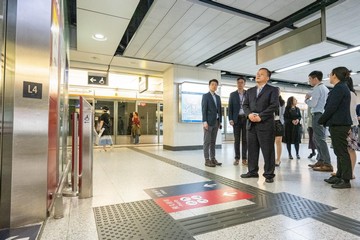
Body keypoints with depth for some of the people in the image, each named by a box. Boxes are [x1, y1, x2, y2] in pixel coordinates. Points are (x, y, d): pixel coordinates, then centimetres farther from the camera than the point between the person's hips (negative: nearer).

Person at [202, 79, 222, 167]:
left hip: (216, 122, 7)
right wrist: (204, 121, -17)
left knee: (213, 141, 10)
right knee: (207, 141, -4)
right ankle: (207, 160, 0)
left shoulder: (218, 97, 18)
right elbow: (204, 109, -10)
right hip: (208, 122, -6)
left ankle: (213, 158, 15)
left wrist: (220, 121, 11)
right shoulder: (205, 96, -1)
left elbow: (219, 110, 17)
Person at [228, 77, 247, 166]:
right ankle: (237, 158, 9)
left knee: (245, 139, 4)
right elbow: (230, 107, 4)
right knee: (237, 139, 2)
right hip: (236, 119, 0)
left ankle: (244, 158, 11)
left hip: (246, 119, 0)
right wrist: (230, 119, -6)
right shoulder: (232, 94, 8)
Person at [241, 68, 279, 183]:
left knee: (268, 150, 0)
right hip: (251, 124, 5)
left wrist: (260, 116, -16)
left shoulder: (273, 90, 4)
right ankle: (252, 171, 20)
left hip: (266, 124, -5)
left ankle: (269, 174, 10)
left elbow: (274, 105, -8)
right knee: (252, 149, 9)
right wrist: (249, 114, -9)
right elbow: (245, 105, 11)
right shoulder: (250, 91, 19)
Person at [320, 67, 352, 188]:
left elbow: (331, 108, -19)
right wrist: (325, 120, 13)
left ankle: (346, 180, 2)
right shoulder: (343, 87, 17)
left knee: (341, 152, -5)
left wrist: (321, 120, -8)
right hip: (341, 123, 10)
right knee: (340, 151, 14)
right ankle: (339, 176, 23)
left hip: (338, 125, -10)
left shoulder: (339, 88, -13)